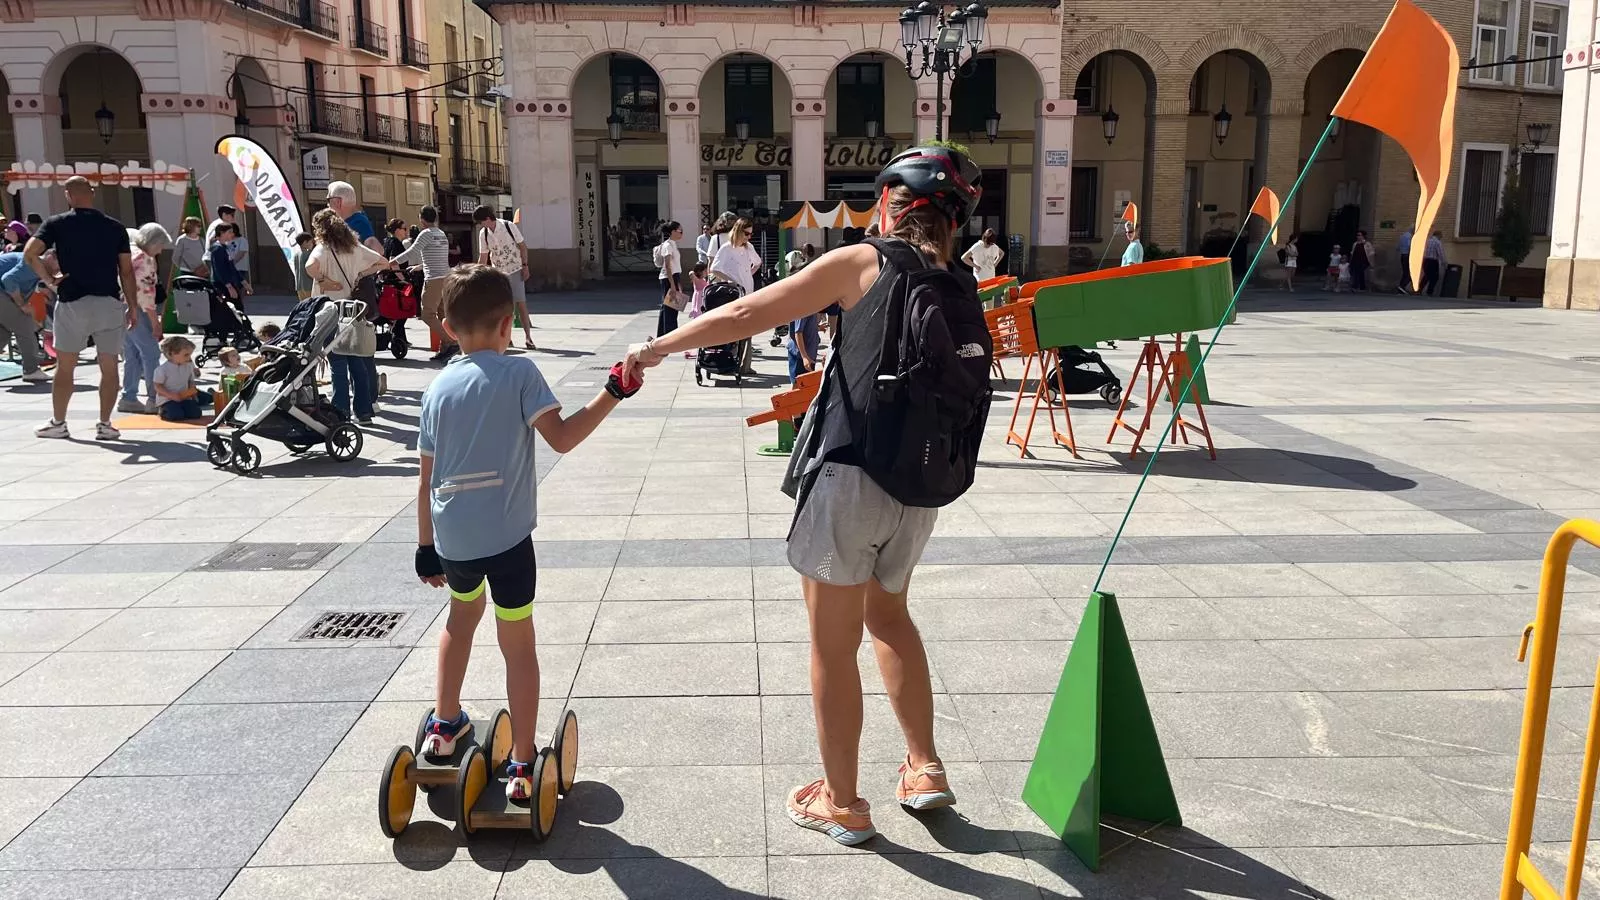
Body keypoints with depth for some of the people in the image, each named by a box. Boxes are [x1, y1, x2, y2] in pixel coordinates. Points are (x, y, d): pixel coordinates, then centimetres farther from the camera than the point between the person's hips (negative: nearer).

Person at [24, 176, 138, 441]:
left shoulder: (58, 224, 1)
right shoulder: (115, 227, 5)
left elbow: (29, 253, -11)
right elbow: (126, 271, 3)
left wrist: (47, 278, 3)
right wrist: (132, 306, 8)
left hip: (72, 303, 0)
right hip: (109, 304, 1)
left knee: (65, 367, 11)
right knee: (109, 367, 6)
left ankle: (58, 423, 18)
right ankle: (104, 424, 5)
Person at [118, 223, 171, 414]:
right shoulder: (144, 259, -14)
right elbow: (146, 293, -17)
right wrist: (156, 323, -14)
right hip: (134, 310, -9)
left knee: (132, 355, 15)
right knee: (151, 352, -6)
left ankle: (128, 398, 18)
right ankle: (154, 399, -8)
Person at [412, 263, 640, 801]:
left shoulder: (438, 387, 6)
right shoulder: (519, 373, -7)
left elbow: (426, 478, 9)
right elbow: (561, 437, -16)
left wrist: (426, 546, 17)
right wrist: (613, 394, -14)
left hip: (451, 536, 5)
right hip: (505, 535, -4)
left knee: (462, 615, 31)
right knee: (518, 645, 7)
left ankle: (444, 724, 40)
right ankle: (522, 766, 11)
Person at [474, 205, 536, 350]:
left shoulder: (509, 226, -14)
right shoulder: (483, 234, -3)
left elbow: (522, 246, -6)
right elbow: (483, 257, 5)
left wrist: (525, 266, -10)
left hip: (515, 270, -4)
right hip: (497, 272, 4)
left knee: (521, 303, -8)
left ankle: (528, 337, -4)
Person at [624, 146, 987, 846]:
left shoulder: (861, 263, -4)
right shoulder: (962, 289, 10)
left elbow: (743, 317, -4)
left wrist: (658, 347, 6)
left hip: (847, 476, -5)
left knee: (832, 645, 9)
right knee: (888, 615, 28)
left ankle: (842, 804, 21)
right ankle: (924, 769, 30)